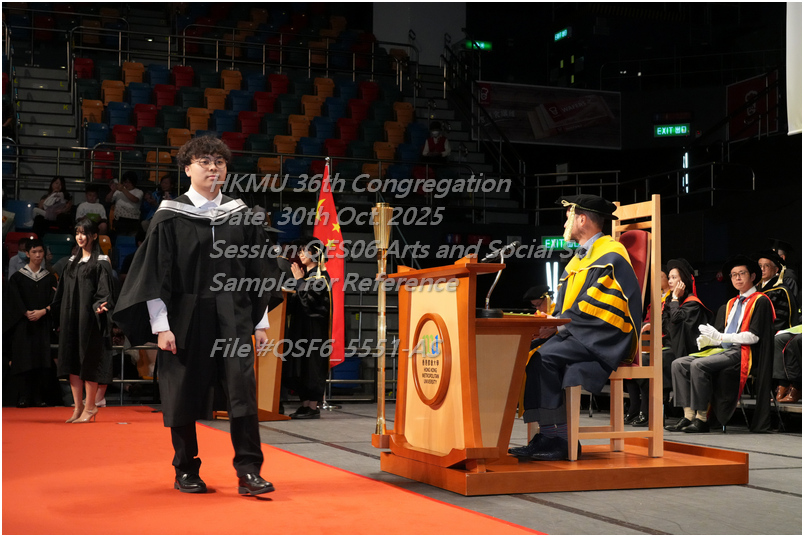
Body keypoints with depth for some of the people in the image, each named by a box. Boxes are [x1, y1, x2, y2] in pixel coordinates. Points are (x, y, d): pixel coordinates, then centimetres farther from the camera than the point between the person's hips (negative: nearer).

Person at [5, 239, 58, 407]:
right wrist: (27, 313, -19)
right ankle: (24, 398, -5)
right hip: (23, 324, -2)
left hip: (44, 324, 2)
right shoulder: (17, 277, 5)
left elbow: (54, 301, 1)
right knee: (25, 360, -6)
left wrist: (42, 312, -15)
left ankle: (39, 398, 0)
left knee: (42, 361, -3)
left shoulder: (50, 278, 11)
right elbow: (15, 301, -4)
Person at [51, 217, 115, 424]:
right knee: (72, 360, 5)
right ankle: (78, 407, 10)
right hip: (71, 318, 7)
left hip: (89, 318, -7)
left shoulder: (101, 262, -4)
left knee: (88, 361, -4)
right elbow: (63, 291, 21)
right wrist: (51, 308, 20)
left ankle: (89, 408, 3)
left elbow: (104, 291, -11)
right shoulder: (73, 261, 16)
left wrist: (100, 306, -28)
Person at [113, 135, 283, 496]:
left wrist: (261, 322, 8)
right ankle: (185, 472, 20)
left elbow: (257, 272, 11)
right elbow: (155, 274, -2)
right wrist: (161, 326, -9)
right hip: (185, 319, -1)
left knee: (242, 389, -9)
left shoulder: (241, 215, 8)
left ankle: (249, 472, -6)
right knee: (184, 396, 5)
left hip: (233, 318, 2)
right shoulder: (170, 217, 0)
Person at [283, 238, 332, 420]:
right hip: (299, 325, 9)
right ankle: (305, 404, 10)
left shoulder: (320, 276, -7)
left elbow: (310, 299, -18)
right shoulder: (304, 274, 16)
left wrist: (299, 280, -11)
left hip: (313, 327, -9)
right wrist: (298, 279, 7)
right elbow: (294, 300, 17)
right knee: (298, 366, 6)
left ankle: (313, 407, -6)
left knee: (311, 364, -8)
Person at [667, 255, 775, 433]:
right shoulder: (732, 303, 22)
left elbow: (754, 336, -13)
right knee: (679, 364, -8)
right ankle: (688, 416, -13)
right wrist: (709, 339, 0)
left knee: (698, 365, -30)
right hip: (725, 349, 9)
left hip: (742, 352, -9)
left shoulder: (760, 301, -3)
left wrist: (721, 337, -18)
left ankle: (701, 419, -25)